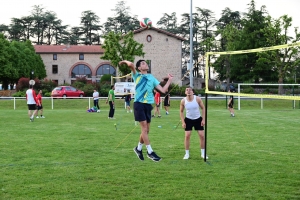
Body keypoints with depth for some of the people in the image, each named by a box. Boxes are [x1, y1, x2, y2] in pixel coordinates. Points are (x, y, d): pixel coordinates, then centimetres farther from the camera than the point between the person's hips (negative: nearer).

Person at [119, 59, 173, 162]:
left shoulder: (152, 78, 14)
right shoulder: (137, 76, 3)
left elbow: (163, 90, 9)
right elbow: (131, 65, -15)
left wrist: (169, 80, 8)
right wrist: (125, 61, 3)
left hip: (148, 105, 5)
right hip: (139, 104, -5)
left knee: (146, 130, 9)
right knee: (144, 128, -9)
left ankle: (138, 148, 29)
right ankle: (150, 152, -3)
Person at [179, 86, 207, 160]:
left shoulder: (197, 99, -14)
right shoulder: (183, 101, -12)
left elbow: (203, 108, -5)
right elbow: (181, 111, 0)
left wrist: (203, 119, -10)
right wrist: (183, 122, -7)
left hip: (198, 119, 0)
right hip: (188, 120, 0)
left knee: (202, 135, -3)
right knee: (187, 136, -7)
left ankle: (203, 153, 12)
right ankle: (187, 154, 6)